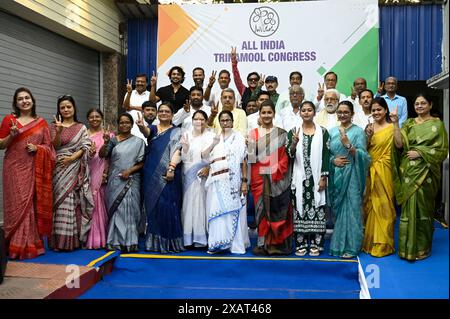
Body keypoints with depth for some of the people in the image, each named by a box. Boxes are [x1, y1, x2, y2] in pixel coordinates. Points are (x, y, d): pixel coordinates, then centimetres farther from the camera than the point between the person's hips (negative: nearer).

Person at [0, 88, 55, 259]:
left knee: (33, 205, 2)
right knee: (17, 205, -6)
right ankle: (16, 246, 1)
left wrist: (37, 148, -8)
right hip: (15, 169, -2)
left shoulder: (41, 122, 10)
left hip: (34, 170, 2)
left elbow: (48, 146, 11)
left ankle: (32, 244, 11)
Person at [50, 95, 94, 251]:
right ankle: (60, 240, 0)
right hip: (59, 169, 0)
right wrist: (59, 131, -17)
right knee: (61, 201, -4)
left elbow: (85, 147, 1)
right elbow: (54, 147, -2)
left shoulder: (81, 128, 10)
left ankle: (74, 239, 2)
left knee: (74, 202, -3)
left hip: (75, 169, 0)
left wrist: (71, 158, -12)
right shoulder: (54, 126, 10)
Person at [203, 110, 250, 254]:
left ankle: (235, 243, 5)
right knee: (217, 210, 0)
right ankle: (217, 242, 5)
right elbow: (204, 156, 4)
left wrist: (245, 181, -7)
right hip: (217, 181, 3)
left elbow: (243, 161, -1)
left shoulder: (238, 138, 3)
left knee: (232, 210, -1)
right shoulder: (215, 138, 13)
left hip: (233, 181, -3)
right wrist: (213, 144, -12)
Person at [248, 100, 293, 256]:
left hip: (278, 178, -1)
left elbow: (286, 156, 1)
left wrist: (276, 172, -14)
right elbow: (251, 157, 3)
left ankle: (278, 243, 9)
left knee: (277, 209, 0)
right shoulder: (253, 134, 9)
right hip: (260, 177, 1)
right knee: (262, 208, 2)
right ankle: (263, 243, 10)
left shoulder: (281, 133, 6)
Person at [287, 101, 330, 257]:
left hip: (317, 177, -1)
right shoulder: (293, 131, 6)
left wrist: (323, 178, -7)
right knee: (300, 209, 2)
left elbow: (326, 156, 0)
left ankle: (315, 244, 10)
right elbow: (289, 155, -1)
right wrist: (294, 143, -21)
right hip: (299, 178, 1)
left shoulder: (322, 131, 3)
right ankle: (301, 244, 10)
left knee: (317, 209, 0)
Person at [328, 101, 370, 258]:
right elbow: (327, 153, 12)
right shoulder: (332, 131, 11)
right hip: (336, 175, 4)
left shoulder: (358, 131, -2)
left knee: (351, 208, -2)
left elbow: (362, 155, -8)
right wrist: (333, 160, -8)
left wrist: (348, 145, -21)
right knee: (338, 208, 9)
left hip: (351, 175, -4)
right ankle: (338, 244, 19)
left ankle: (351, 246, 6)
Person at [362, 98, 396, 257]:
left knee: (383, 205, 0)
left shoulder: (391, 127, -4)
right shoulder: (369, 127, 9)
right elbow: (364, 150, 5)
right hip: (369, 170, 4)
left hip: (384, 171, -4)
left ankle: (383, 243, 10)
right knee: (370, 205, 9)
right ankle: (370, 241, 21)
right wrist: (368, 137, -8)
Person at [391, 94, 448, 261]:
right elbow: (399, 144, -5)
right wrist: (395, 123, -12)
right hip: (409, 172, 2)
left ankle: (423, 247, 17)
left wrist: (420, 153, -12)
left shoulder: (437, 124, 3)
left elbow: (442, 150, -2)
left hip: (426, 172, -2)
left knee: (423, 207, 3)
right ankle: (408, 247, 13)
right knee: (409, 206, 3)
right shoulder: (408, 123, 10)